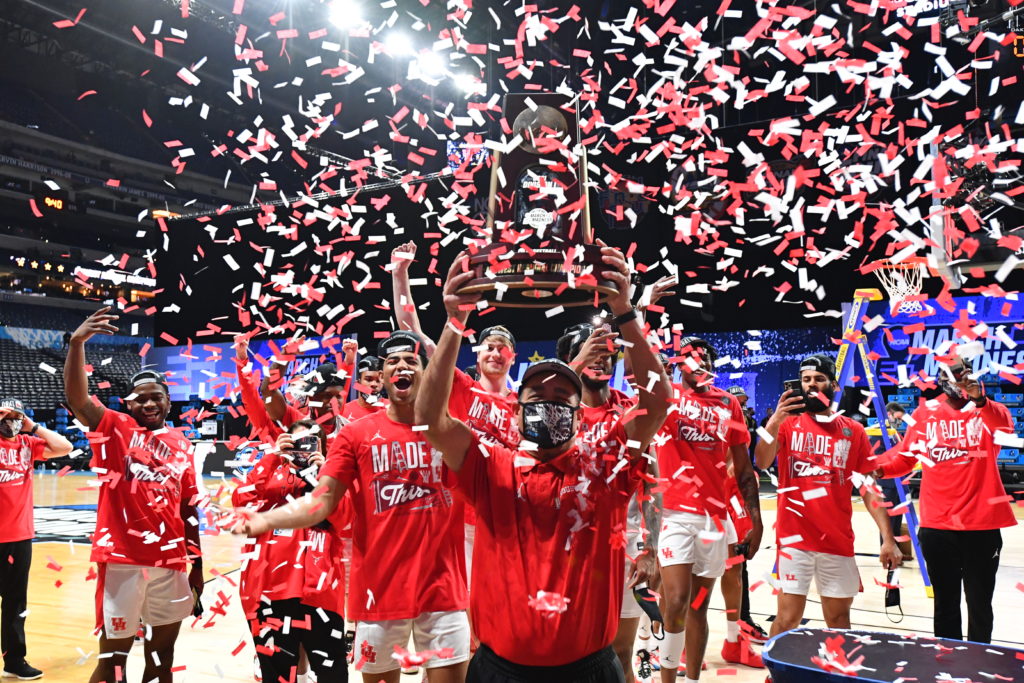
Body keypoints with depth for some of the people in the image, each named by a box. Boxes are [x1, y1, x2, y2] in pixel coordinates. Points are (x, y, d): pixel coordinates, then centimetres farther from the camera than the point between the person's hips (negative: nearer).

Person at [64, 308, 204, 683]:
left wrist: (196, 561, 12)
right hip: (123, 560, -4)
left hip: (171, 562, 4)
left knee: (163, 650, 14)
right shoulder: (115, 429, 0)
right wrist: (77, 342, -32)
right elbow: (76, 398, -18)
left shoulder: (181, 445, 11)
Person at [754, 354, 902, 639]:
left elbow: (869, 488, 7)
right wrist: (774, 422, -30)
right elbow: (762, 462, -14)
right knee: (787, 618, -2)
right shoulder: (788, 424, 3)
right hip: (794, 538, -2)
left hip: (838, 540, 2)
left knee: (839, 619, 12)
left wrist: (888, 537, -2)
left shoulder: (853, 431, 8)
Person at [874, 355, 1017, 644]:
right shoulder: (925, 412, 5)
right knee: (945, 602, 14)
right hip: (937, 525, 1)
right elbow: (905, 454, 8)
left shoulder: (986, 410, 0)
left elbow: (1005, 429, -22)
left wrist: (980, 400, -40)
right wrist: (880, 467, -11)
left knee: (979, 604, 11)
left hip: (981, 525, -1)